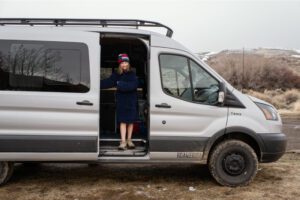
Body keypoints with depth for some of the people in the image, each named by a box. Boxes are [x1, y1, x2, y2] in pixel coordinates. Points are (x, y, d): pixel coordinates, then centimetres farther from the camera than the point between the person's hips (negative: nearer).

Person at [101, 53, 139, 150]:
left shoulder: (132, 74, 0)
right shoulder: (116, 75, 0)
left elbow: (134, 85, -14)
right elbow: (108, 82, -10)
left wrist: (121, 85, -19)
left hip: (131, 100, 1)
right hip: (121, 101, -1)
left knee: (131, 121, 9)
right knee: (123, 121, -4)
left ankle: (129, 140, 24)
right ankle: (123, 141, 0)